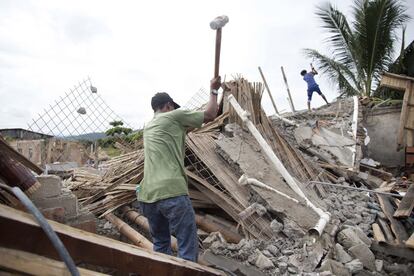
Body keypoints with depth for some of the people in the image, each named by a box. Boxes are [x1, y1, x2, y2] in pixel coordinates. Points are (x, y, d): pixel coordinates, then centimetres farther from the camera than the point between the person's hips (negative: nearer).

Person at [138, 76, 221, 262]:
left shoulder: (148, 127, 25)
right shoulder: (173, 116, 3)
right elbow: (210, 115, 4)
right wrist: (214, 90, 19)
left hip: (148, 195, 8)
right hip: (171, 192, -8)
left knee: (160, 245, 20)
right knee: (187, 245, 1)